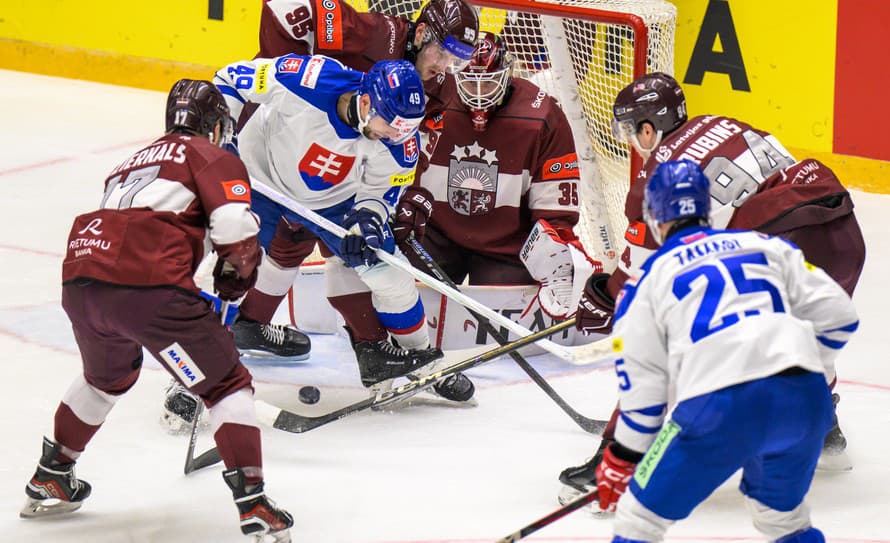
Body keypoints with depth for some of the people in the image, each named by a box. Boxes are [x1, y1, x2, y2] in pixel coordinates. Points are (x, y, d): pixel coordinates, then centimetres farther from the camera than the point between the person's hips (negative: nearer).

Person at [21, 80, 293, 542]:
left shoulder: (134, 161, 33)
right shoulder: (211, 156, 11)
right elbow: (235, 228, -5)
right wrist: (236, 276, 14)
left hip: (79, 281, 7)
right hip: (148, 288, -7)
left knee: (108, 376, 35)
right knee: (226, 384, 6)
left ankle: (50, 479, 44)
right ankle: (253, 506, -6)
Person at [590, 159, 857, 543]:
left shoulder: (649, 280, 16)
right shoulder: (766, 246, 23)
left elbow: (641, 385, 15)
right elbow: (838, 315, 18)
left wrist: (622, 459, 26)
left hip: (719, 407, -3)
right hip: (803, 399, 4)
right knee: (782, 512, 28)